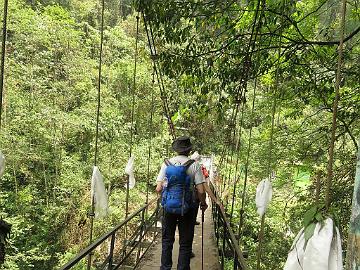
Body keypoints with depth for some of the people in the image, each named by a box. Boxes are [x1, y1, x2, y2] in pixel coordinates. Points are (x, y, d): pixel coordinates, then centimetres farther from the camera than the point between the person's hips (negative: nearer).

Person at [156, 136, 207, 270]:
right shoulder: (194, 165, -9)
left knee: (167, 240, 18)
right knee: (185, 243, 11)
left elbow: (158, 189, -4)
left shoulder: (166, 163, -3)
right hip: (187, 208, -2)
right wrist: (203, 203, 8)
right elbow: (201, 191, -12)